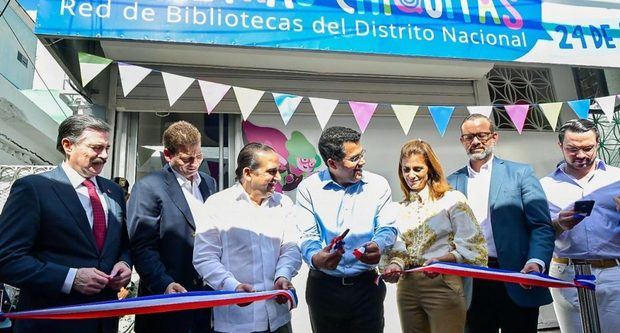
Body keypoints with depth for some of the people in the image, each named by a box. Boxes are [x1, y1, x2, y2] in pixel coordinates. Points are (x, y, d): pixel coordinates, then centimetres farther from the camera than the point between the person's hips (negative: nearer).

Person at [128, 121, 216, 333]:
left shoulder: (209, 183, 10)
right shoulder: (149, 187, -8)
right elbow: (143, 247, -13)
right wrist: (165, 284, -24)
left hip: (206, 295, 5)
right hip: (167, 300, -5)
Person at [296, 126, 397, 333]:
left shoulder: (378, 185, 0)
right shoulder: (308, 188, -5)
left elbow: (387, 228, -1)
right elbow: (307, 235, -8)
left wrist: (377, 245, -24)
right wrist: (315, 258, -30)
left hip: (367, 284, 1)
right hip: (323, 286, 0)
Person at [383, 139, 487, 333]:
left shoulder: (452, 200, -6)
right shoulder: (401, 207, 9)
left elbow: (473, 248, -10)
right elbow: (398, 249, 10)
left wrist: (442, 260, -24)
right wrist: (395, 265, -10)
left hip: (443, 286, -4)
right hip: (407, 288, 5)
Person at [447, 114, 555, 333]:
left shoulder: (520, 173, 2)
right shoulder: (452, 182, 9)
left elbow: (541, 226, -4)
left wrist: (536, 263, -20)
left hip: (516, 282, -2)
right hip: (470, 284, 2)